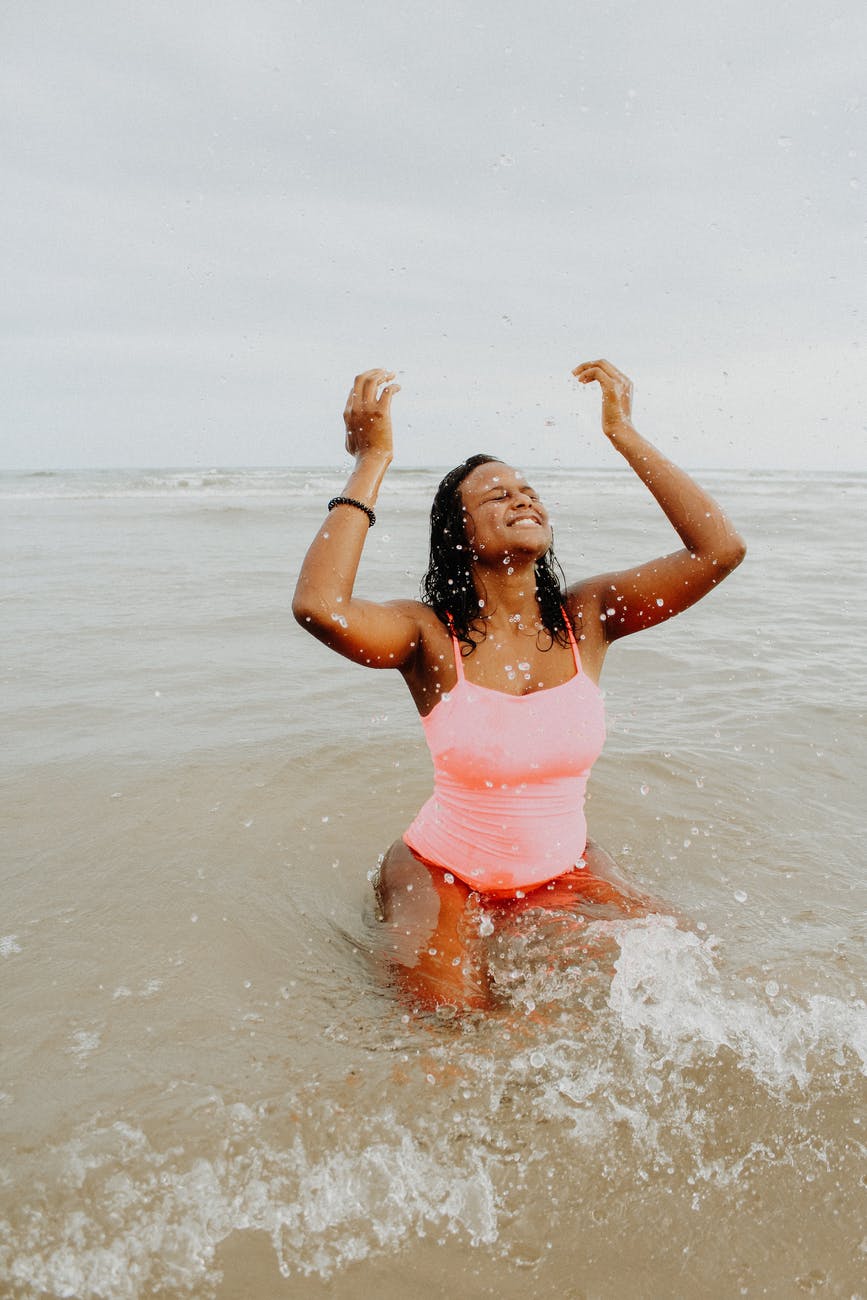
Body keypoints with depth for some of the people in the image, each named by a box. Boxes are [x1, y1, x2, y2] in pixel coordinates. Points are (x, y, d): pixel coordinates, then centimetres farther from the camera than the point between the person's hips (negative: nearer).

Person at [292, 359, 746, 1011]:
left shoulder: (586, 617, -8)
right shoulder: (431, 634, -17)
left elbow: (721, 549, -17)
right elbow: (318, 606, -37)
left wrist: (624, 434, -14)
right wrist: (372, 460, -29)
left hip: (565, 868, 4)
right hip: (443, 870, -3)